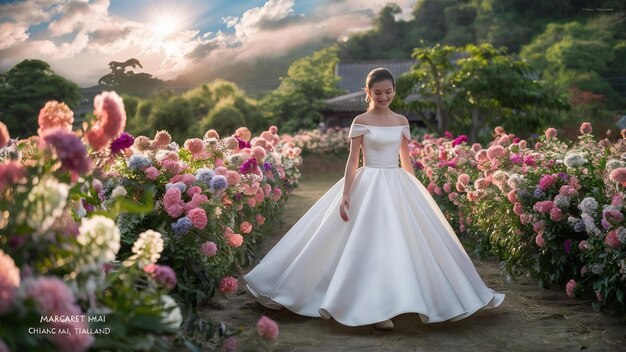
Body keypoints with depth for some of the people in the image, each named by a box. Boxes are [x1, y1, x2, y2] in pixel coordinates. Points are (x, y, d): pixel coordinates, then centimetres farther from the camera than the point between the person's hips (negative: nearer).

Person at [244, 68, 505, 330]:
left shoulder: (401, 121, 8)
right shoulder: (361, 121, -4)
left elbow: (406, 161, 14)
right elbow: (352, 161, -6)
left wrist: (415, 193, 14)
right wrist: (345, 194, -14)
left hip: (397, 187, 5)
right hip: (368, 187, -5)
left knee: (402, 243, 5)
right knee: (371, 245, -6)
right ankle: (377, 309, 0)